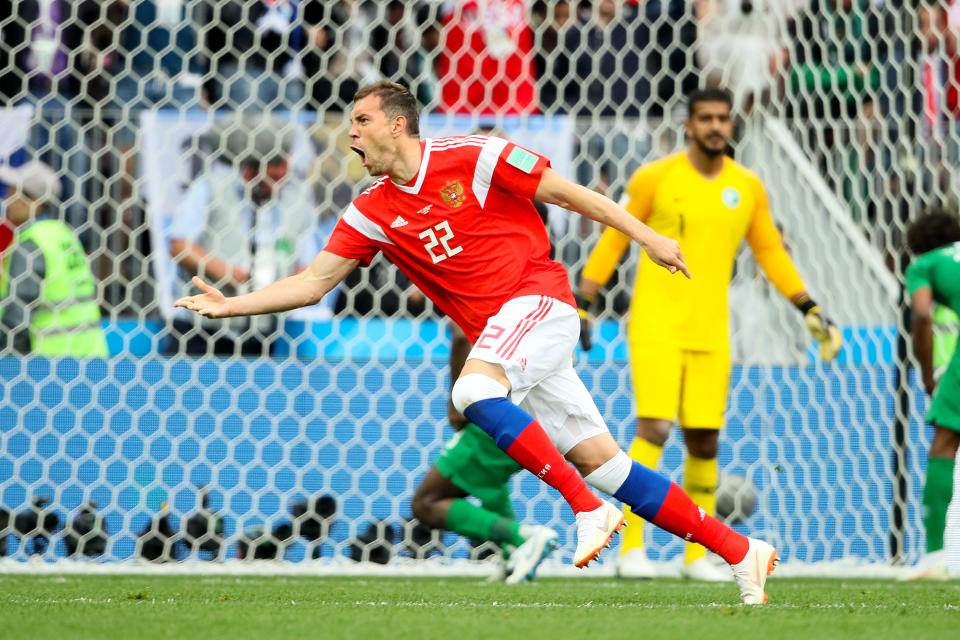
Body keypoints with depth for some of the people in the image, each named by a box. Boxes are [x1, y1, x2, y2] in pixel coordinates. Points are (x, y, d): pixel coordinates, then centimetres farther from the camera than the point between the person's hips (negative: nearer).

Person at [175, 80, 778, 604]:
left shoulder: (470, 158, -7)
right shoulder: (372, 211, 10)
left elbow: (566, 193, -1)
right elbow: (314, 282, 10)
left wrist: (648, 236, 1)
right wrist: (230, 305, 1)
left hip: (537, 300, -6)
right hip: (495, 334, 6)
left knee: (473, 392, -32)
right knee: (604, 463, -1)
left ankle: (588, 507, -25)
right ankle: (739, 550, 3)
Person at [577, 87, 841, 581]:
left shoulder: (747, 188, 8)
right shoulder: (655, 178, -3)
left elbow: (771, 254, 17)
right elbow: (612, 243, 3)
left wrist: (811, 312, 12)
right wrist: (580, 307, 0)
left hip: (709, 332, 4)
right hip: (655, 326, -4)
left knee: (704, 441, 3)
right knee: (654, 428, -16)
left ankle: (698, 554, 14)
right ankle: (631, 546, -12)